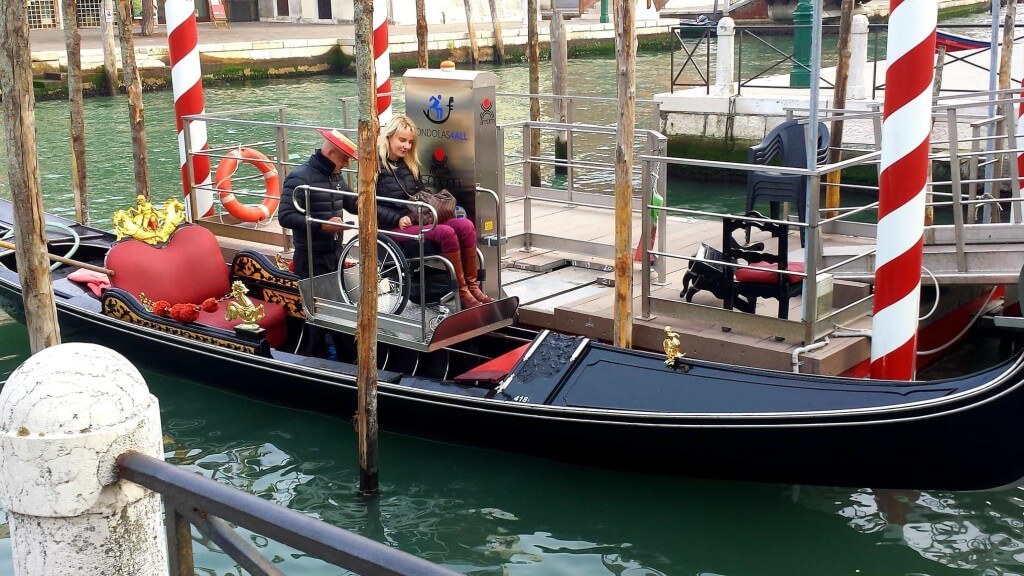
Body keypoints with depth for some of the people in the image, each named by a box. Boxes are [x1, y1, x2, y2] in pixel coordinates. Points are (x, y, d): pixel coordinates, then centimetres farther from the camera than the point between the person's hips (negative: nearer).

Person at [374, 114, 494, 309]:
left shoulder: (409, 165, 19)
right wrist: (398, 219, -20)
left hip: (416, 219, 8)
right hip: (391, 227, -8)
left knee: (466, 225, -18)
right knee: (446, 232, -31)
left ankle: (472, 286, -20)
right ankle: (462, 292, -26)